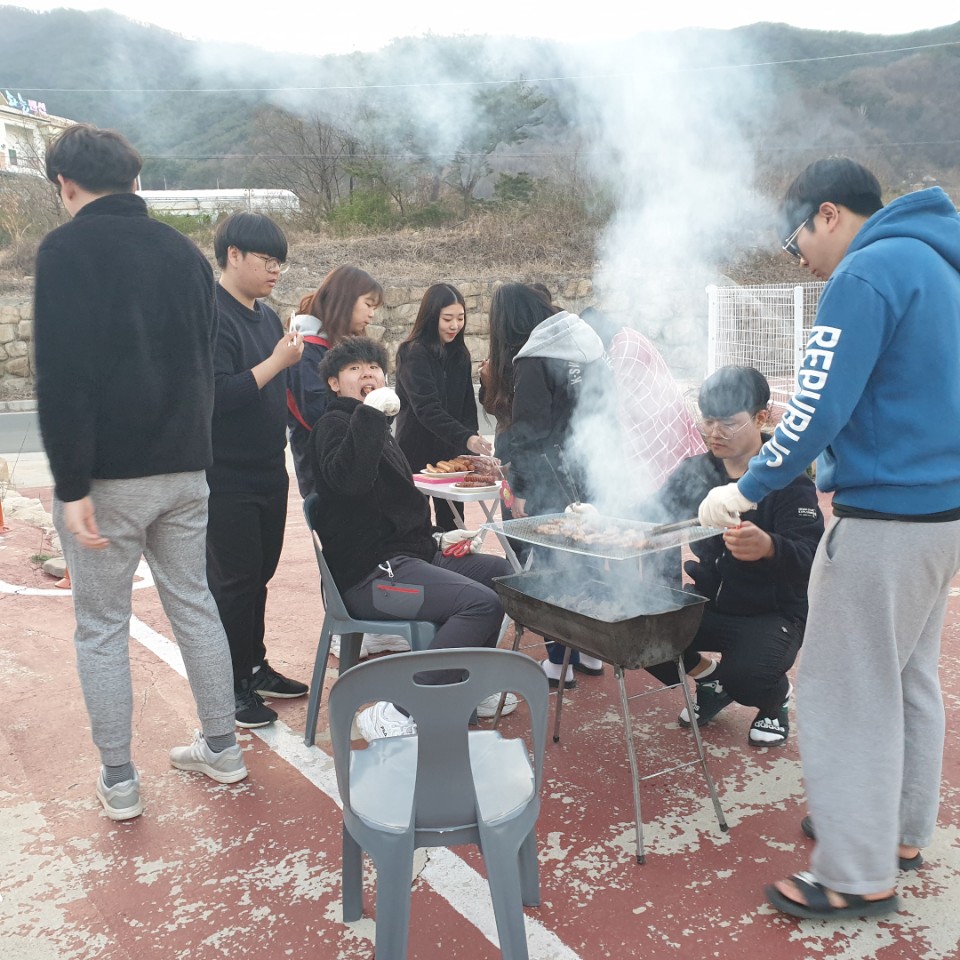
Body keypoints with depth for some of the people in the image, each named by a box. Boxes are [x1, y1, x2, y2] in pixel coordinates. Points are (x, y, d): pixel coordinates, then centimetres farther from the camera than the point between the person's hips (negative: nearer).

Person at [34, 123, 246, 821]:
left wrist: (71, 485, -15)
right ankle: (223, 750, 26)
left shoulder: (67, 249, -9)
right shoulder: (185, 251, 10)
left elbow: (62, 376, -17)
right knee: (194, 605, 15)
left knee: (102, 626, 7)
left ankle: (119, 783, 17)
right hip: (184, 468, 6)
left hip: (107, 474, -5)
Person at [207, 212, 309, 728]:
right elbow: (217, 394, -24)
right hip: (227, 477, -8)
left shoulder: (266, 316, 12)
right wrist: (276, 362, -21)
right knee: (233, 580, 0)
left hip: (269, 470, 8)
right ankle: (231, 687, 14)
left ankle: (255, 667, 31)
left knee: (260, 573, 16)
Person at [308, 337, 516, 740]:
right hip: (368, 573, -10)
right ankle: (394, 714, -24)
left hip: (406, 554, 10)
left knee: (501, 571, 14)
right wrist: (368, 415, -35)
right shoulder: (334, 425, -6)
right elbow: (347, 480, -30)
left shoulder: (379, 429, 23)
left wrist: (435, 538, 18)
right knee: (483, 602, -25)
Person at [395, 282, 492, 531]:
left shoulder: (460, 355, 8)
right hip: (417, 453, -6)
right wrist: (466, 439, -35)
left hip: (452, 454, 6)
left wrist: (471, 445, -4)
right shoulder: (413, 354, -13)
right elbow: (427, 408, -24)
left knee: (452, 526, 8)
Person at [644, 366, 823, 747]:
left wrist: (769, 548, -50)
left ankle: (775, 699, 9)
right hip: (709, 604, 5)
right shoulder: (695, 471, 2)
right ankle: (709, 680, 14)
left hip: (774, 613, -5)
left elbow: (809, 560, -26)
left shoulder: (789, 482, -14)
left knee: (746, 676, -33)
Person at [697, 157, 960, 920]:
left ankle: (860, 876, 9)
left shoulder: (867, 272, -14)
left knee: (846, 694, -1)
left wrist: (749, 490, -8)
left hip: (887, 517, -10)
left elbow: (819, 410, -19)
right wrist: (832, 469, 18)